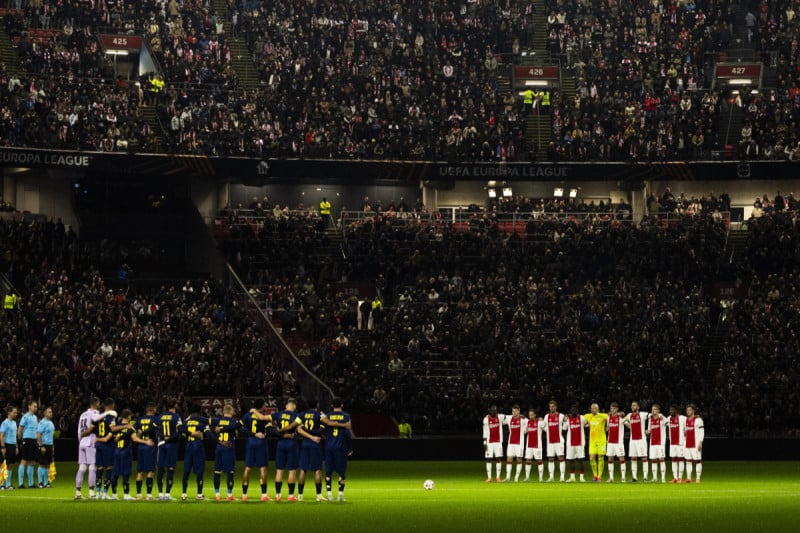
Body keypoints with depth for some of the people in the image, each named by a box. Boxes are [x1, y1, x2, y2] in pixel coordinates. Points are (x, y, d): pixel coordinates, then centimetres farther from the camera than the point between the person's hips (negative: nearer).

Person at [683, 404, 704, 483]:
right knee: (688, 461, 6)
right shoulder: (686, 420, 15)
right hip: (687, 444, 7)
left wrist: (700, 442, -16)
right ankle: (688, 478, 8)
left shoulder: (698, 420, -5)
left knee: (697, 460, -5)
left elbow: (702, 432, -8)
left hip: (696, 444, -7)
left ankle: (698, 478, -4)